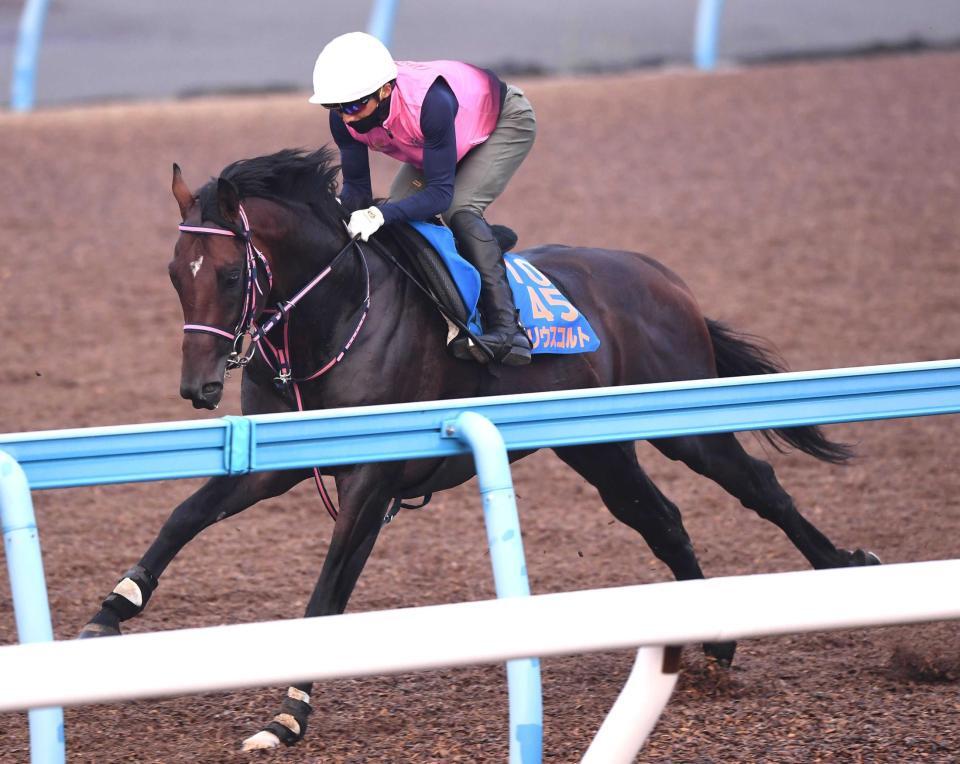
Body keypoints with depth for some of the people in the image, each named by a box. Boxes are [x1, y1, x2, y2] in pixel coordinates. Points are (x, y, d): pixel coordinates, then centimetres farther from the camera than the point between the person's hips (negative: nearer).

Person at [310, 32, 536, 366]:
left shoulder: (430, 100, -44)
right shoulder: (344, 117, -26)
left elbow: (440, 193, -41)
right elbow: (357, 186, -17)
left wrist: (381, 214, -54)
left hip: (506, 121, -7)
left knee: (459, 208, -28)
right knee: (399, 217, -11)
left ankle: (507, 329, -29)